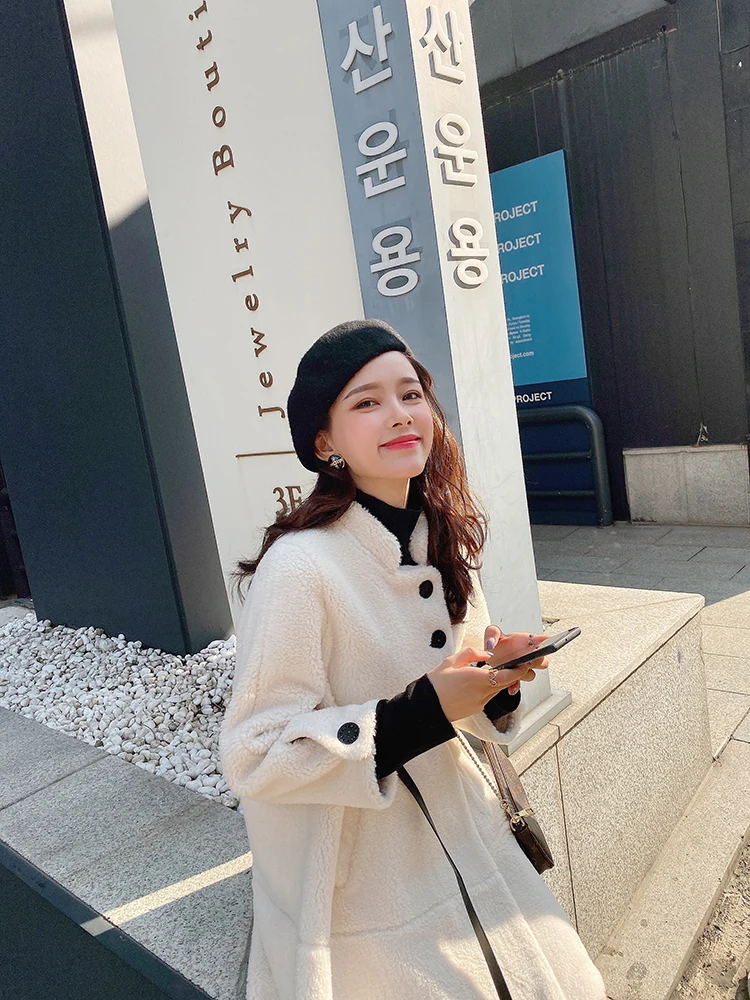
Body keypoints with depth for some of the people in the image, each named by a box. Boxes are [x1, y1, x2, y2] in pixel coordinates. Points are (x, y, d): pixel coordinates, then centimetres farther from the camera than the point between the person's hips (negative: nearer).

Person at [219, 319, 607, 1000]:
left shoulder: (442, 541, -2)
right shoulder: (300, 567, -26)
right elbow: (254, 757, -23)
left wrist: (495, 675, -12)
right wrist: (423, 712, -29)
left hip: (463, 845, 7)